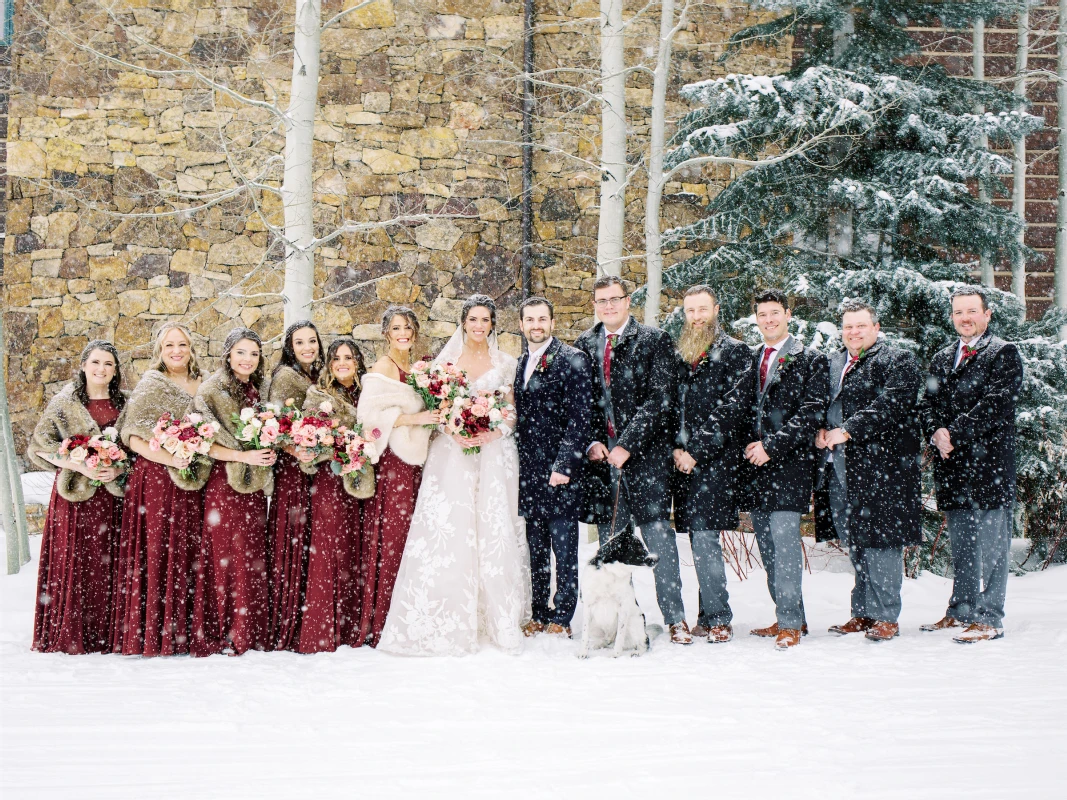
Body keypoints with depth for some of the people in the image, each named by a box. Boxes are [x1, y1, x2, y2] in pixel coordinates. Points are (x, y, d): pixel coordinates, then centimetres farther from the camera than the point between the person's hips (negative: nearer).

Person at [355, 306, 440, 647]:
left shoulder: (416, 367, 16)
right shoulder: (384, 367, -7)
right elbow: (368, 413, -17)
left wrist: (434, 417, 9)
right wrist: (414, 419, -18)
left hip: (414, 461, 8)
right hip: (391, 462, -7)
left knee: (409, 539, 5)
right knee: (388, 539, -8)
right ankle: (378, 623, -3)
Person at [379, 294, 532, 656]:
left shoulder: (505, 363, 8)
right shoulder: (446, 359, 9)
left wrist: (493, 434, -12)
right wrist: (455, 433, -11)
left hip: (494, 454, 0)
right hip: (451, 455, 0)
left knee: (494, 530, -4)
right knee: (446, 530, -7)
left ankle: (499, 618, 3)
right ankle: (448, 621, -3)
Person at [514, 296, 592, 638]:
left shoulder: (573, 360, -7)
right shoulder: (522, 364, 15)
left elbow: (579, 417, -12)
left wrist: (564, 465, -18)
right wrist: (518, 465, 9)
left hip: (560, 469, -7)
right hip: (530, 472, 7)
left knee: (564, 546, 0)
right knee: (536, 547, 11)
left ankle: (561, 617, 7)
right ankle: (539, 616, 18)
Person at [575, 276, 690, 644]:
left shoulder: (655, 340, 0)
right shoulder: (584, 345, 13)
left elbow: (659, 399, -8)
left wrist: (627, 444, -14)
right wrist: (591, 441, -3)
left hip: (645, 453, -4)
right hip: (601, 455, 4)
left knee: (659, 537, -6)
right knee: (609, 541, 6)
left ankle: (675, 617, 0)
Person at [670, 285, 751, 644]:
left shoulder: (735, 353, -2)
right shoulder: (679, 354, 17)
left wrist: (697, 453, -12)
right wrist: (675, 449, 0)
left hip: (717, 460, -6)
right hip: (684, 462, 6)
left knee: (704, 536, -12)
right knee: (699, 540, 8)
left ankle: (719, 618, -6)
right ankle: (709, 616, 13)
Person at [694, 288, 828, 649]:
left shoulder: (810, 361, 1)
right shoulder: (751, 362, 16)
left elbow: (811, 413, -8)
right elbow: (733, 407, 4)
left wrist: (772, 445, -15)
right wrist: (698, 443, -11)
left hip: (788, 464, -6)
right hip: (755, 467, 6)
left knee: (784, 542, -12)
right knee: (768, 547, 9)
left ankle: (790, 623, -8)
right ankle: (790, 617, 18)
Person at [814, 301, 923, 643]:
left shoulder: (897, 361, -1)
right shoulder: (833, 363, 20)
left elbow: (890, 405, -14)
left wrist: (847, 431, -18)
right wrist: (819, 431, -3)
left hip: (882, 465, -6)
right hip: (840, 468, 6)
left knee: (880, 540, -6)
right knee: (855, 542, 9)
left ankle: (885, 617, 0)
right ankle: (863, 613, 17)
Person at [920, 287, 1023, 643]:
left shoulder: (1004, 354, -1)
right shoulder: (942, 359, 19)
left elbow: (993, 406, -12)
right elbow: (930, 403, 13)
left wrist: (954, 434, -15)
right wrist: (936, 434, -7)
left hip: (989, 464, -6)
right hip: (953, 466, 6)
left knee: (991, 544, -5)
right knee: (961, 544, 14)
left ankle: (989, 618, -3)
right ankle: (961, 610, 22)